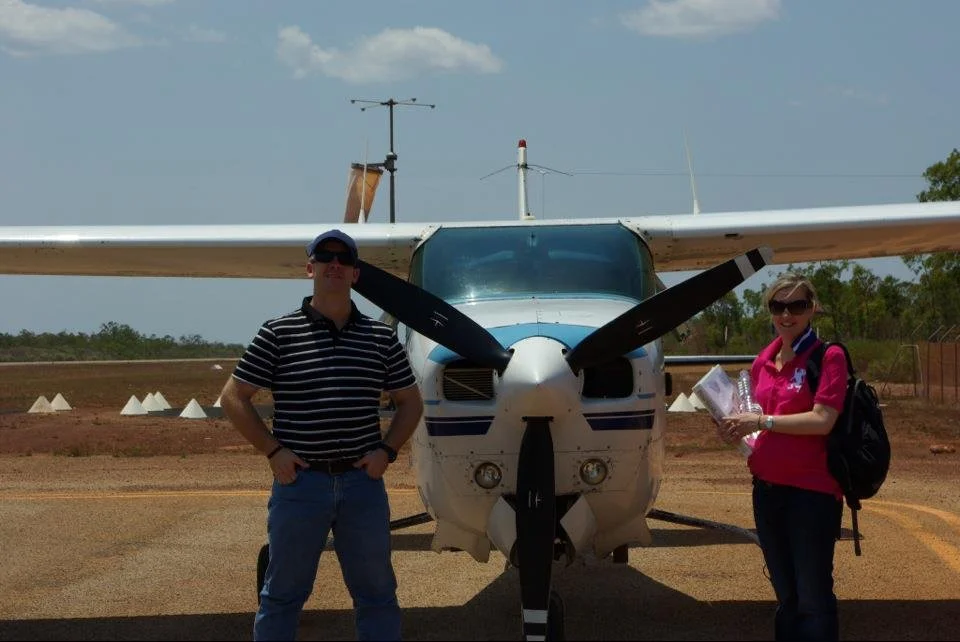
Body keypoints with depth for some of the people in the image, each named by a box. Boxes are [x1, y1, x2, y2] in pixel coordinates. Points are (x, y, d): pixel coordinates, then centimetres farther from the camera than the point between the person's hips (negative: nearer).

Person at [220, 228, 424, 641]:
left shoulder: (381, 337, 5)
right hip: (300, 481, -2)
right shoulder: (277, 334, -3)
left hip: (363, 481, 3)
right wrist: (272, 451, -7)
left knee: (377, 592, 11)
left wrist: (386, 449, 0)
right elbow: (234, 398, 0)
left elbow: (409, 401, 14)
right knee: (283, 593, 7)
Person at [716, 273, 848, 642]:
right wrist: (738, 429, 1)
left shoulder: (828, 356, -9)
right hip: (767, 486, 7)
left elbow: (822, 420, -19)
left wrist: (761, 422, -17)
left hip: (812, 490, -7)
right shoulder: (763, 362, 10)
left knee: (813, 598, -1)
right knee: (785, 596, 17)